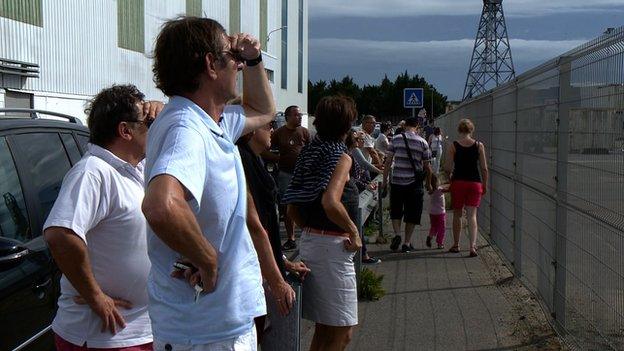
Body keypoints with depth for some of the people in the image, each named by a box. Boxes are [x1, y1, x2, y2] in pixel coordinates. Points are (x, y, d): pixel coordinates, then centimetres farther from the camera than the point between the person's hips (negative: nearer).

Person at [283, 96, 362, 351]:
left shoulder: (310, 153, 10)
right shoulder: (341, 157, -12)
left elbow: (292, 208, 12)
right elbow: (330, 203, -29)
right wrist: (353, 231, -16)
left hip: (309, 241, 8)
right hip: (333, 246, -8)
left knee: (323, 328, 18)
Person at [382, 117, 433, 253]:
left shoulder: (396, 139, 0)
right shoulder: (422, 142, 0)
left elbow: (388, 162, -2)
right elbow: (427, 166, 3)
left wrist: (384, 180, 6)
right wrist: (428, 184, 15)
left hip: (397, 182, 0)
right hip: (414, 183, 0)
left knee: (395, 211, 15)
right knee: (412, 214, 10)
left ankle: (397, 234, -5)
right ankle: (407, 243, 12)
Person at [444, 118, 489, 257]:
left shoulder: (453, 146, -5)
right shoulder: (479, 145, -2)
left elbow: (448, 168, -6)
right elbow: (484, 169, -1)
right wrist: (485, 185, 11)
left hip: (458, 182, 0)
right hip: (475, 182, 0)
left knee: (457, 215, 14)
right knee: (472, 215, 1)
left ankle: (456, 245, 23)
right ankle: (472, 245, -13)